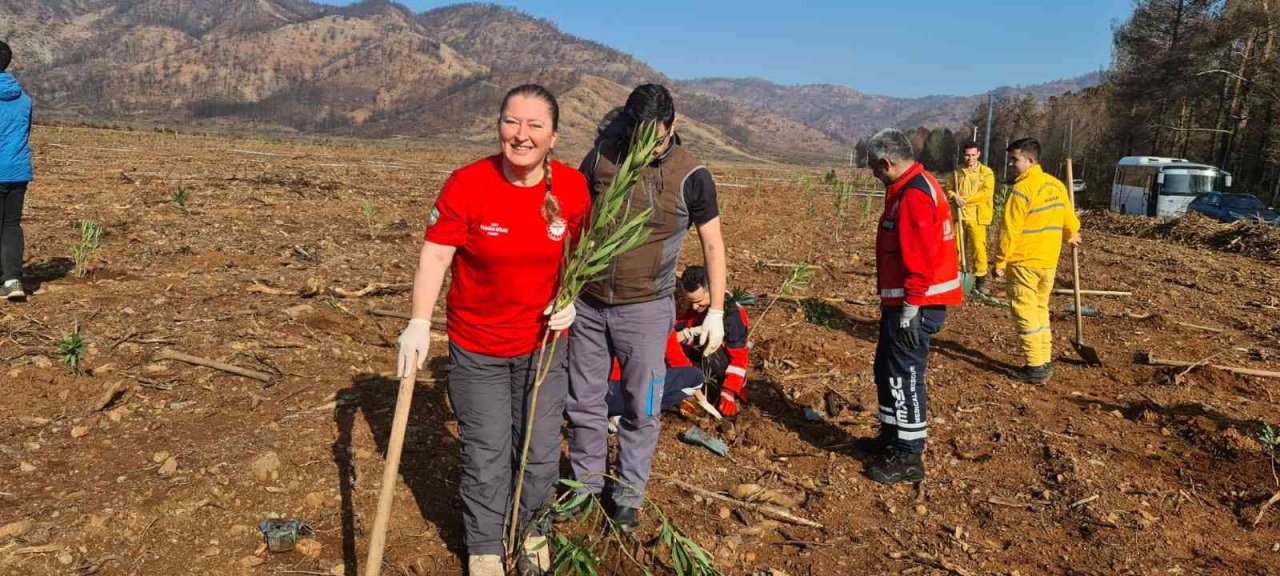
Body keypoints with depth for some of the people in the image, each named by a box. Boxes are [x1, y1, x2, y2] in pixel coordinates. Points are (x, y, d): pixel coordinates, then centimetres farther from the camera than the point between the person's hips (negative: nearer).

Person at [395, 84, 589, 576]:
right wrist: (419, 323, -25)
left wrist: (570, 300, -6)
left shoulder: (572, 187, -9)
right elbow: (435, 255, -16)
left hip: (543, 343, 2)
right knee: (486, 456, 9)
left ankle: (530, 530, 42)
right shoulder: (466, 184, -18)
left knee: (540, 452, 14)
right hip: (477, 347, -2)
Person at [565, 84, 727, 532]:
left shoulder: (691, 176, -10)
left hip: (645, 309, -2)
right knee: (583, 402, 13)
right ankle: (585, 484, 32)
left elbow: (713, 245, 0)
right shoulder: (600, 157, -4)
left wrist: (716, 311, -3)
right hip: (588, 303, 3)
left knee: (641, 409, 6)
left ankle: (629, 495, 25)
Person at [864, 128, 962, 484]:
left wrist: (910, 311, -23)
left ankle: (908, 458, 8)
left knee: (904, 377, -2)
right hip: (905, 302, 10)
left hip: (914, 306, -10)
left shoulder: (913, 196, -20)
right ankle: (892, 436, 34)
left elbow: (920, 261, -25)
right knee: (887, 370, 19)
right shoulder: (913, 187, 14)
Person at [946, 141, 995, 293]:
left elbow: (987, 193, -12)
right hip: (959, 215, 4)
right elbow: (949, 188, 13)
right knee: (957, 246, 10)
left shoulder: (986, 172, -2)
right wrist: (954, 196, -10)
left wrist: (966, 200, -16)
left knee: (978, 246, -7)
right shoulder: (957, 171, 11)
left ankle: (980, 277, 2)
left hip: (977, 217, -4)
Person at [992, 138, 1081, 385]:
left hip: (1024, 263, -8)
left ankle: (1036, 367, 1)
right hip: (1049, 262, 8)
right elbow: (1068, 219, 16)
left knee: (1025, 314, 0)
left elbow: (1010, 231, -18)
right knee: (1040, 310, 18)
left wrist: (1000, 263, -10)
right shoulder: (1056, 185, 6)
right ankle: (1045, 361, 22)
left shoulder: (1023, 189, -17)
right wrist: (1071, 236, 37)